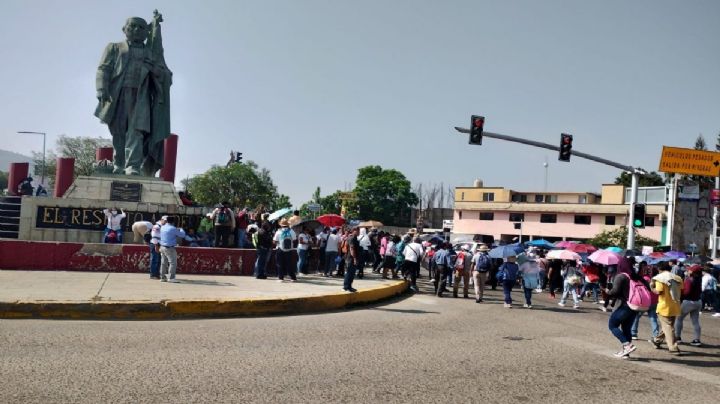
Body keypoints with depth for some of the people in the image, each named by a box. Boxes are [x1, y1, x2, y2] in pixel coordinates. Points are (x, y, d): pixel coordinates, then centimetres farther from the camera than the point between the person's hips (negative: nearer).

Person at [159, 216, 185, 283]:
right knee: (173, 263, -5)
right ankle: (171, 278, -8)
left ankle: (162, 277, 18)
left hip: (162, 247, 8)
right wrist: (181, 230, 15)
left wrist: (177, 230, 27)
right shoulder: (173, 229, -16)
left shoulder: (162, 227, 8)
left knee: (163, 263, 13)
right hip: (169, 248, -8)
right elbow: (182, 235, -7)